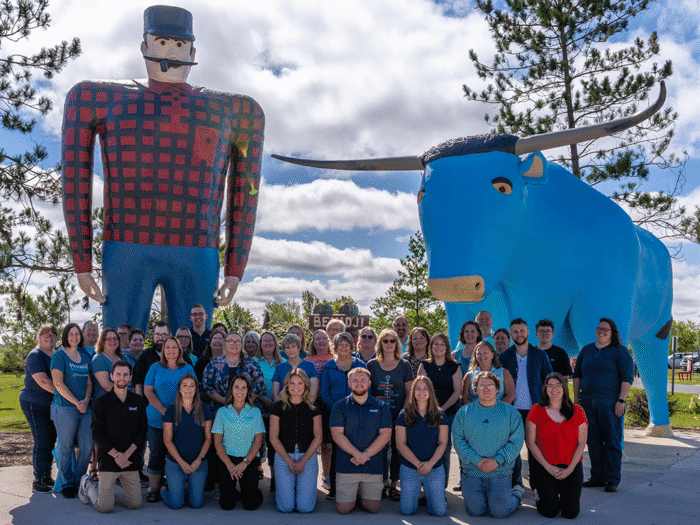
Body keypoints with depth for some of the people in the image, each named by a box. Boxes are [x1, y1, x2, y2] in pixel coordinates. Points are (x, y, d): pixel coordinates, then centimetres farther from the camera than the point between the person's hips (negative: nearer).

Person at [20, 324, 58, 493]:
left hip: (52, 405, 8)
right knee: (41, 441, -8)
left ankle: (47, 477, 19)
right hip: (35, 404, -8)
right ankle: (38, 481, 0)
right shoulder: (35, 356, -10)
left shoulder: (56, 356, 15)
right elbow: (42, 381, -22)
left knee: (51, 441, 9)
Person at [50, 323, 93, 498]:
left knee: (87, 447, 2)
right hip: (65, 408, -5)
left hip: (84, 408, 5)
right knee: (66, 448, 1)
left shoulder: (85, 357, 15)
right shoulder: (59, 355, -2)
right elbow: (58, 383, -9)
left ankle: (78, 482, 18)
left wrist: (86, 400, -4)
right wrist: (76, 402, -11)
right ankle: (66, 485, 15)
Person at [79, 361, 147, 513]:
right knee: (105, 507, -6)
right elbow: (97, 434, -6)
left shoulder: (138, 401, 6)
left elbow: (142, 431, 4)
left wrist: (126, 455, -9)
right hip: (108, 459, -3)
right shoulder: (101, 402, -3)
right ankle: (87, 484, 24)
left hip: (131, 459, 3)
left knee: (135, 504, 1)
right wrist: (116, 455, -14)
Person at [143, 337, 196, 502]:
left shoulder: (188, 369, 9)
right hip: (157, 419, 0)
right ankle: (154, 489, 8)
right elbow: (148, 391, 0)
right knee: (157, 453, 1)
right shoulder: (155, 368, 8)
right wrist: (164, 410, -11)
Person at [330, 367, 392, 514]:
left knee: (373, 508, 3)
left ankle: (361, 493, 33)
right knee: (343, 509, -2)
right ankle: (353, 493, 29)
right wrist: (357, 454, -16)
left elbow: (385, 435, -2)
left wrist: (366, 455, -13)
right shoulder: (339, 407, 2)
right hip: (346, 465, -1)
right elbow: (337, 434, -7)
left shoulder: (381, 407, 6)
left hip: (373, 466, 1)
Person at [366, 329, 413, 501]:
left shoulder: (404, 365, 3)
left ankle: (393, 485, 15)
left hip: (398, 416, 0)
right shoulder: (372, 365, 5)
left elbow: (410, 392, 3)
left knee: (398, 451, 3)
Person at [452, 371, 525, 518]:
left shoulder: (511, 412, 2)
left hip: (500, 472, -1)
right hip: (471, 471, 1)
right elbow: (457, 440, -2)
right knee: (475, 511, -2)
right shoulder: (464, 412, 3)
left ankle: (517, 492, 27)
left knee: (500, 512, -3)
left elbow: (516, 442, -3)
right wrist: (476, 460, -14)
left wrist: (497, 460, -15)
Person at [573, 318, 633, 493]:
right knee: (593, 442, 9)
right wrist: (576, 398, 10)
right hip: (588, 403, 5)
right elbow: (577, 374, 17)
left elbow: (628, 377, -6)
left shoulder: (620, 351, -1)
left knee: (612, 442, 0)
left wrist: (621, 400, -13)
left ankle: (612, 480, 8)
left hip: (610, 403, -5)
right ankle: (597, 477, 19)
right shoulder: (586, 350, 13)